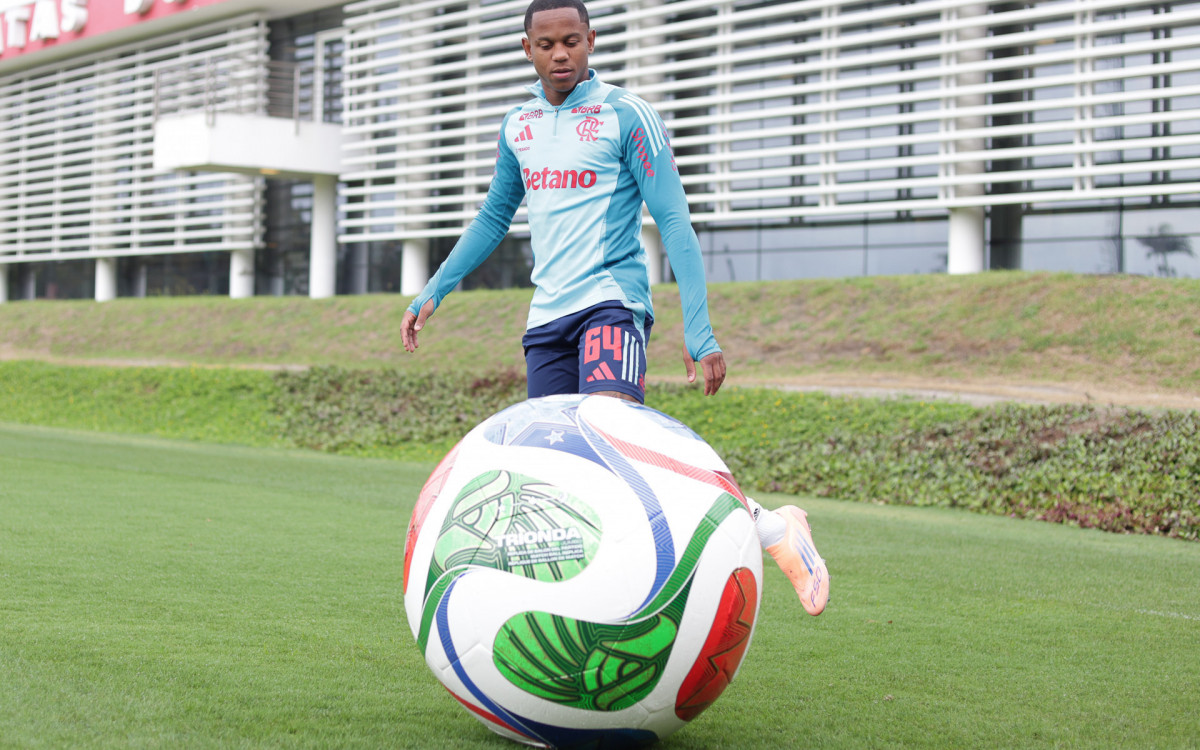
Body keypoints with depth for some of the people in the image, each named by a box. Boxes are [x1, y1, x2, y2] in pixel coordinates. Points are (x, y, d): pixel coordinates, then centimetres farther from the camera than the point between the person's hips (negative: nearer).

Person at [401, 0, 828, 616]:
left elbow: (673, 222, -7)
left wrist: (699, 331, -15)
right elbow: (493, 218, 29)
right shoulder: (517, 127, 14)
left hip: (611, 300, -6)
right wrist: (434, 292, 25)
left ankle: (773, 530, -22)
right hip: (546, 313, 7)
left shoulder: (626, 116, -4)